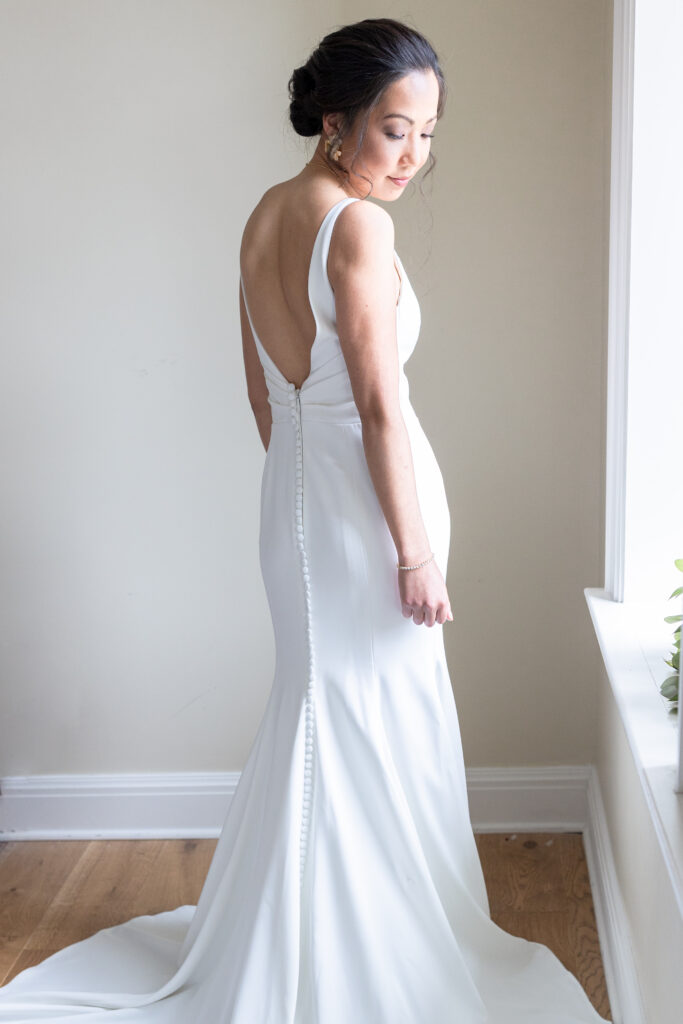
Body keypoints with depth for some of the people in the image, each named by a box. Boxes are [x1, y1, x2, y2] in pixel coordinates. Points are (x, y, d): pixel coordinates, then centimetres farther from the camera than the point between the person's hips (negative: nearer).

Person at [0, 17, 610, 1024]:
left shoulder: (266, 216, 8)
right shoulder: (357, 225, -18)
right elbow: (380, 405, -20)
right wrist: (418, 553, -15)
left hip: (294, 494, 9)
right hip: (363, 501, -9)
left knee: (318, 722, 20)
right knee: (376, 734, 5)